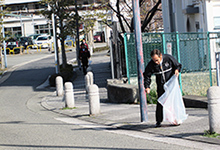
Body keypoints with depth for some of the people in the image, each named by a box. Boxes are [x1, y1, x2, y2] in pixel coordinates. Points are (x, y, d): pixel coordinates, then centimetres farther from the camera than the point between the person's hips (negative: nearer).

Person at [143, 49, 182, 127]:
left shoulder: (169, 58, -15)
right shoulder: (151, 64, -13)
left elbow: (178, 65, 1)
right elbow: (147, 75, -3)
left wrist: (177, 70, -22)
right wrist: (147, 87, -13)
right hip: (161, 85, 0)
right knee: (160, 102, -5)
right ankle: (158, 121, 3)